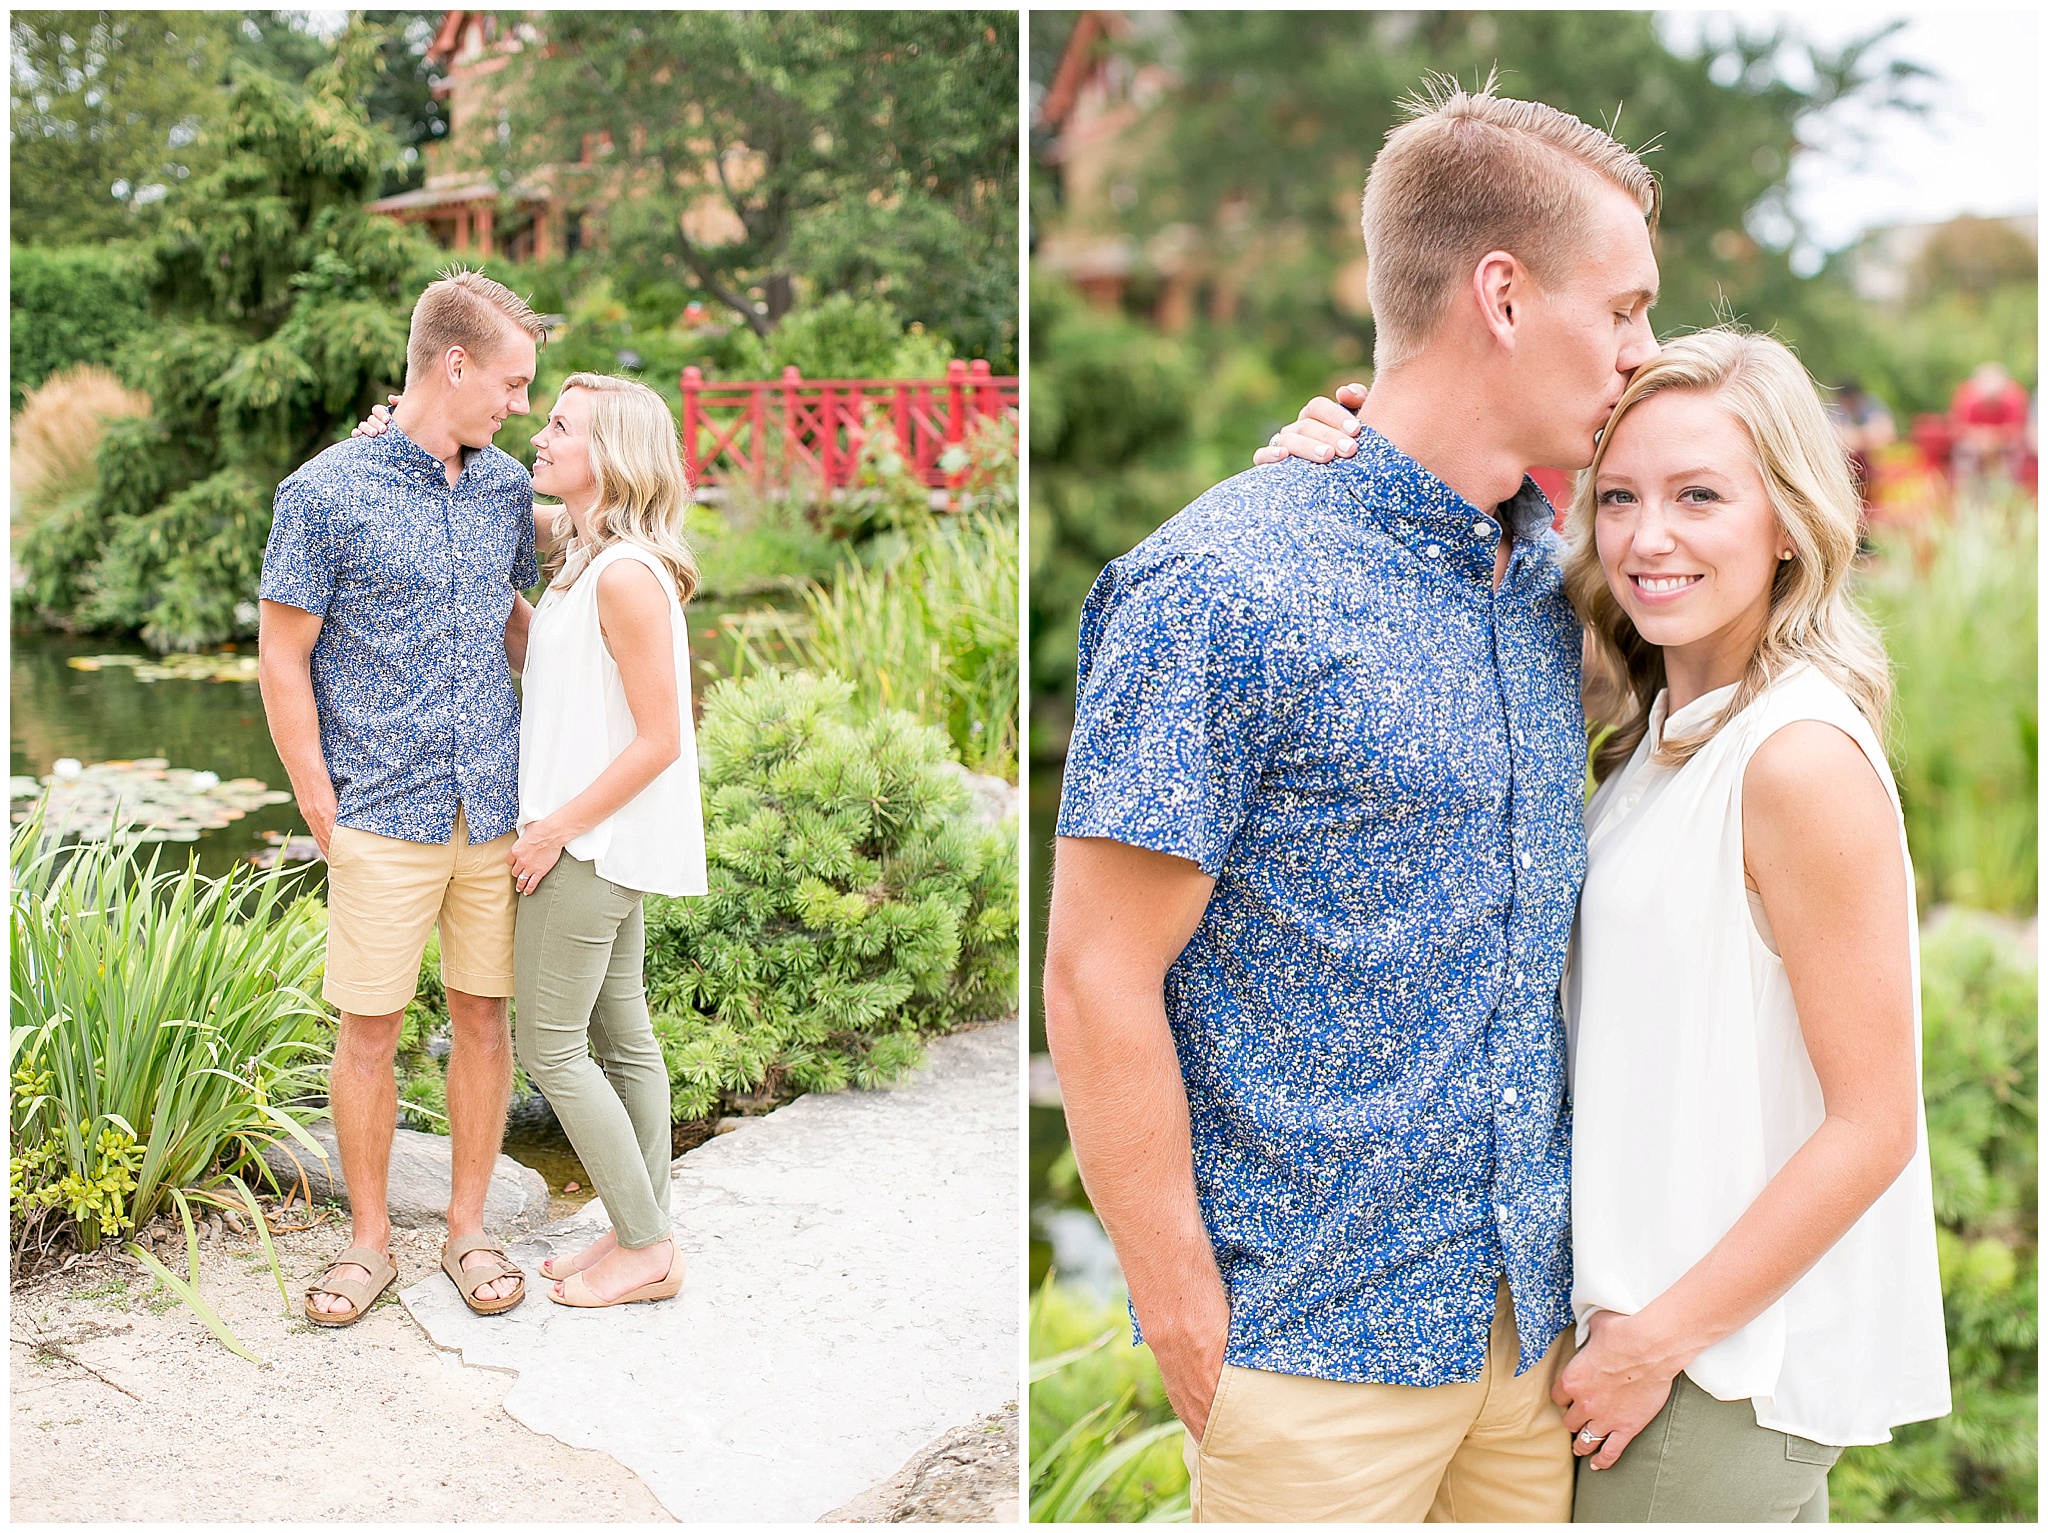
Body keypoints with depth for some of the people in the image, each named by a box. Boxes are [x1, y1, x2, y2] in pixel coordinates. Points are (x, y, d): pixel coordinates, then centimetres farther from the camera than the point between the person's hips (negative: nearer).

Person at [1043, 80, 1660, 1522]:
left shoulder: (1549, 577, 7)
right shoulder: (1221, 590, -17)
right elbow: (1099, 982, -16)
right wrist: (1195, 1342, -12)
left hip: (1531, 1321, 7)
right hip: (1324, 1349, -6)